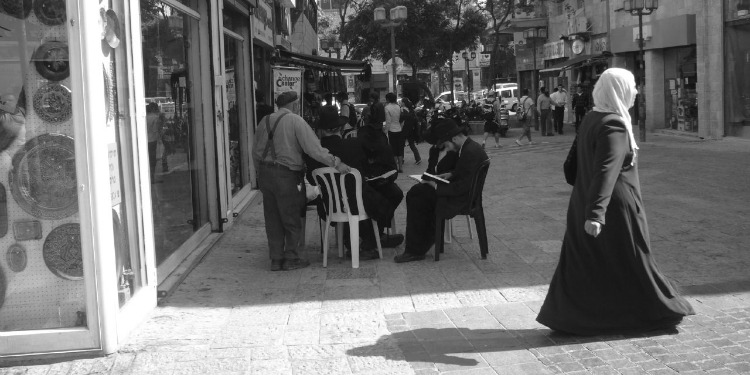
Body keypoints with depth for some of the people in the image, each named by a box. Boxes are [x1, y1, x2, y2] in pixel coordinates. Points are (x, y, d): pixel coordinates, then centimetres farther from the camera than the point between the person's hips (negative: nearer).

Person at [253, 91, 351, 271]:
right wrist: (336, 163, -15)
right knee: (291, 219, 7)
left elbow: (256, 152, 12)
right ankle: (290, 258, 12)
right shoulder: (296, 121, -8)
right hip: (286, 175, -6)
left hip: (265, 173, 6)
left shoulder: (264, 122, 9)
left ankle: (276, 259, 18)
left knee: (272, 219, 13)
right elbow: (314, 148, -16)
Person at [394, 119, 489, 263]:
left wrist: (438, 187, -18)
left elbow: (463, 186, -26)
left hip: (463, 199, -11)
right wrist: (451, 174, 5)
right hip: (461, 192, 11)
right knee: (415, 194, 7)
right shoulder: (469, 147, 6)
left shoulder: (470, 152, -25)